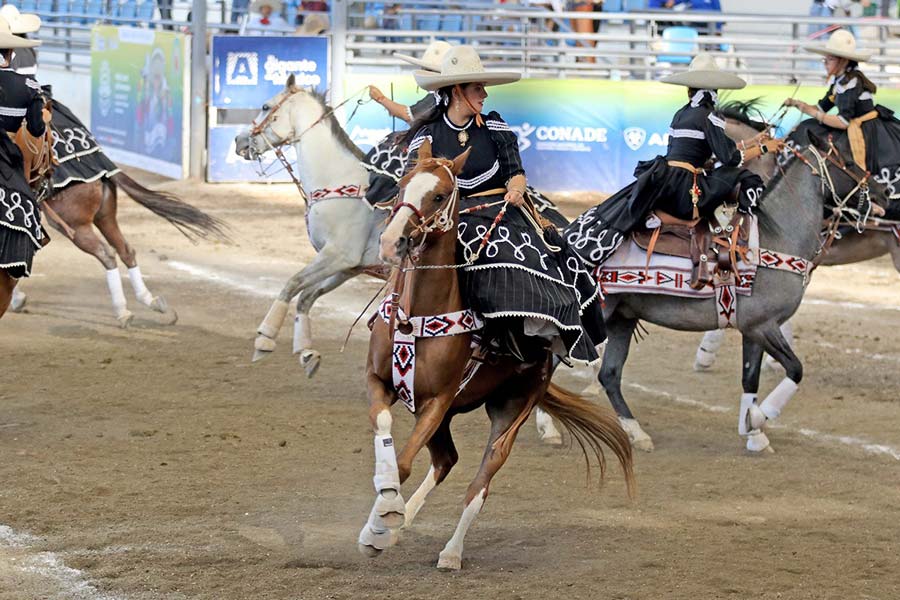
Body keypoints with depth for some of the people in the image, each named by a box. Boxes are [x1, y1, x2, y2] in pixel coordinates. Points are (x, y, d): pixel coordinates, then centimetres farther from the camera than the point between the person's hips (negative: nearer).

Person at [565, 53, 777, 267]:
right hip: (683, 189, -7)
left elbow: (721, 149, 25)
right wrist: (763, 148, 1)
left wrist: (752, 143, 27)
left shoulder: (681, 114, 19)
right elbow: (730, 158, -10)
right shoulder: (707, 116, -5)